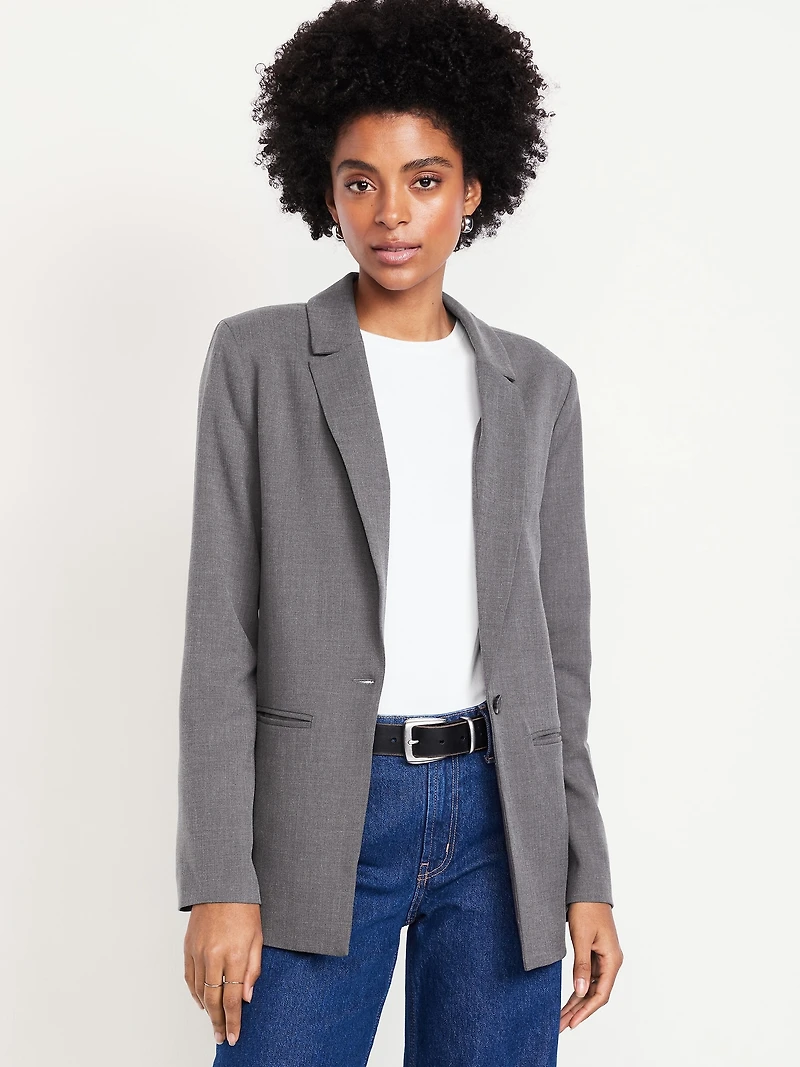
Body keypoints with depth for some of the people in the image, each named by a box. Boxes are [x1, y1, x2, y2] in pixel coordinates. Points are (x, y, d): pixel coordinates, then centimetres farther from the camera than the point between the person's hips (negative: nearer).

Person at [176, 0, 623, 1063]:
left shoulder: (536, 385, 9)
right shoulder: (256, 359, 2)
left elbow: (560, 647, 11)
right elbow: (222, 632, -2)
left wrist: (587, 876, 8)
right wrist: (220, 881, -8)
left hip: (503, 816, 3)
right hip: (319, 816, -2)